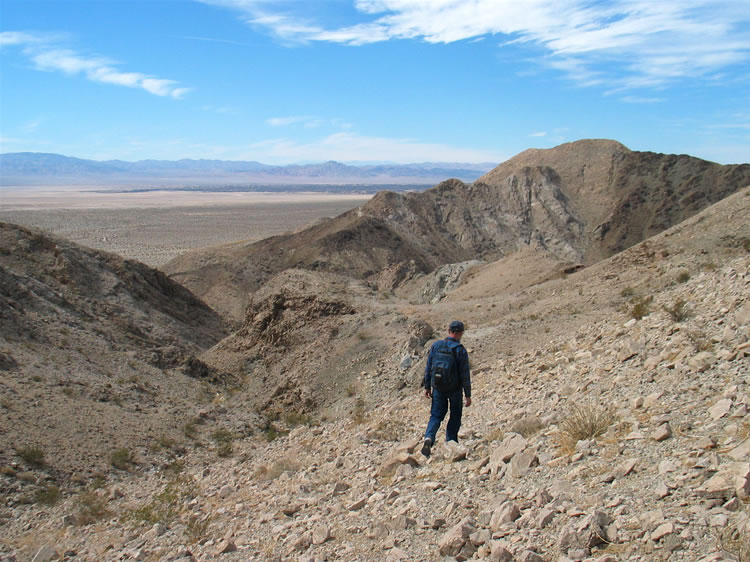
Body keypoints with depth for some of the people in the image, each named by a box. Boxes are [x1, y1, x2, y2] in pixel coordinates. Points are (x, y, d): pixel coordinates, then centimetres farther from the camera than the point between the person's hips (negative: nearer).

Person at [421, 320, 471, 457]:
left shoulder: (436, 346, -2)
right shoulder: (461, 350, -14)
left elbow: (428, 368, 2)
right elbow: (465, 375, -12)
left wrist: (427, 387, 12)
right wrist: (468, 395, -5)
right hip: (455, 389, -3)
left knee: (436, 415, 9)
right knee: (455, 416, 17)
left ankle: (429, 438, -14)